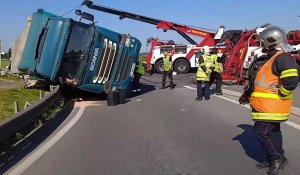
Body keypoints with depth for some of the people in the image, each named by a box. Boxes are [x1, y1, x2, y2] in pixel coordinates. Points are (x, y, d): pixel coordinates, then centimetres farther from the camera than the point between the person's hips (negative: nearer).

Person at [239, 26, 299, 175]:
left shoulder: (282, 58, -17)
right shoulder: (269, 59, 16)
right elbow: (261, 81, 22)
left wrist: (280, 94, -15)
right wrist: (246, 95, 22)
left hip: (272, 105, -10)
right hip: (267, 105, 10)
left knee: (262, 131, -6)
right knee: (272, 131, 16)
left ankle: (278, 158, 10)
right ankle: (274, 160, 28)